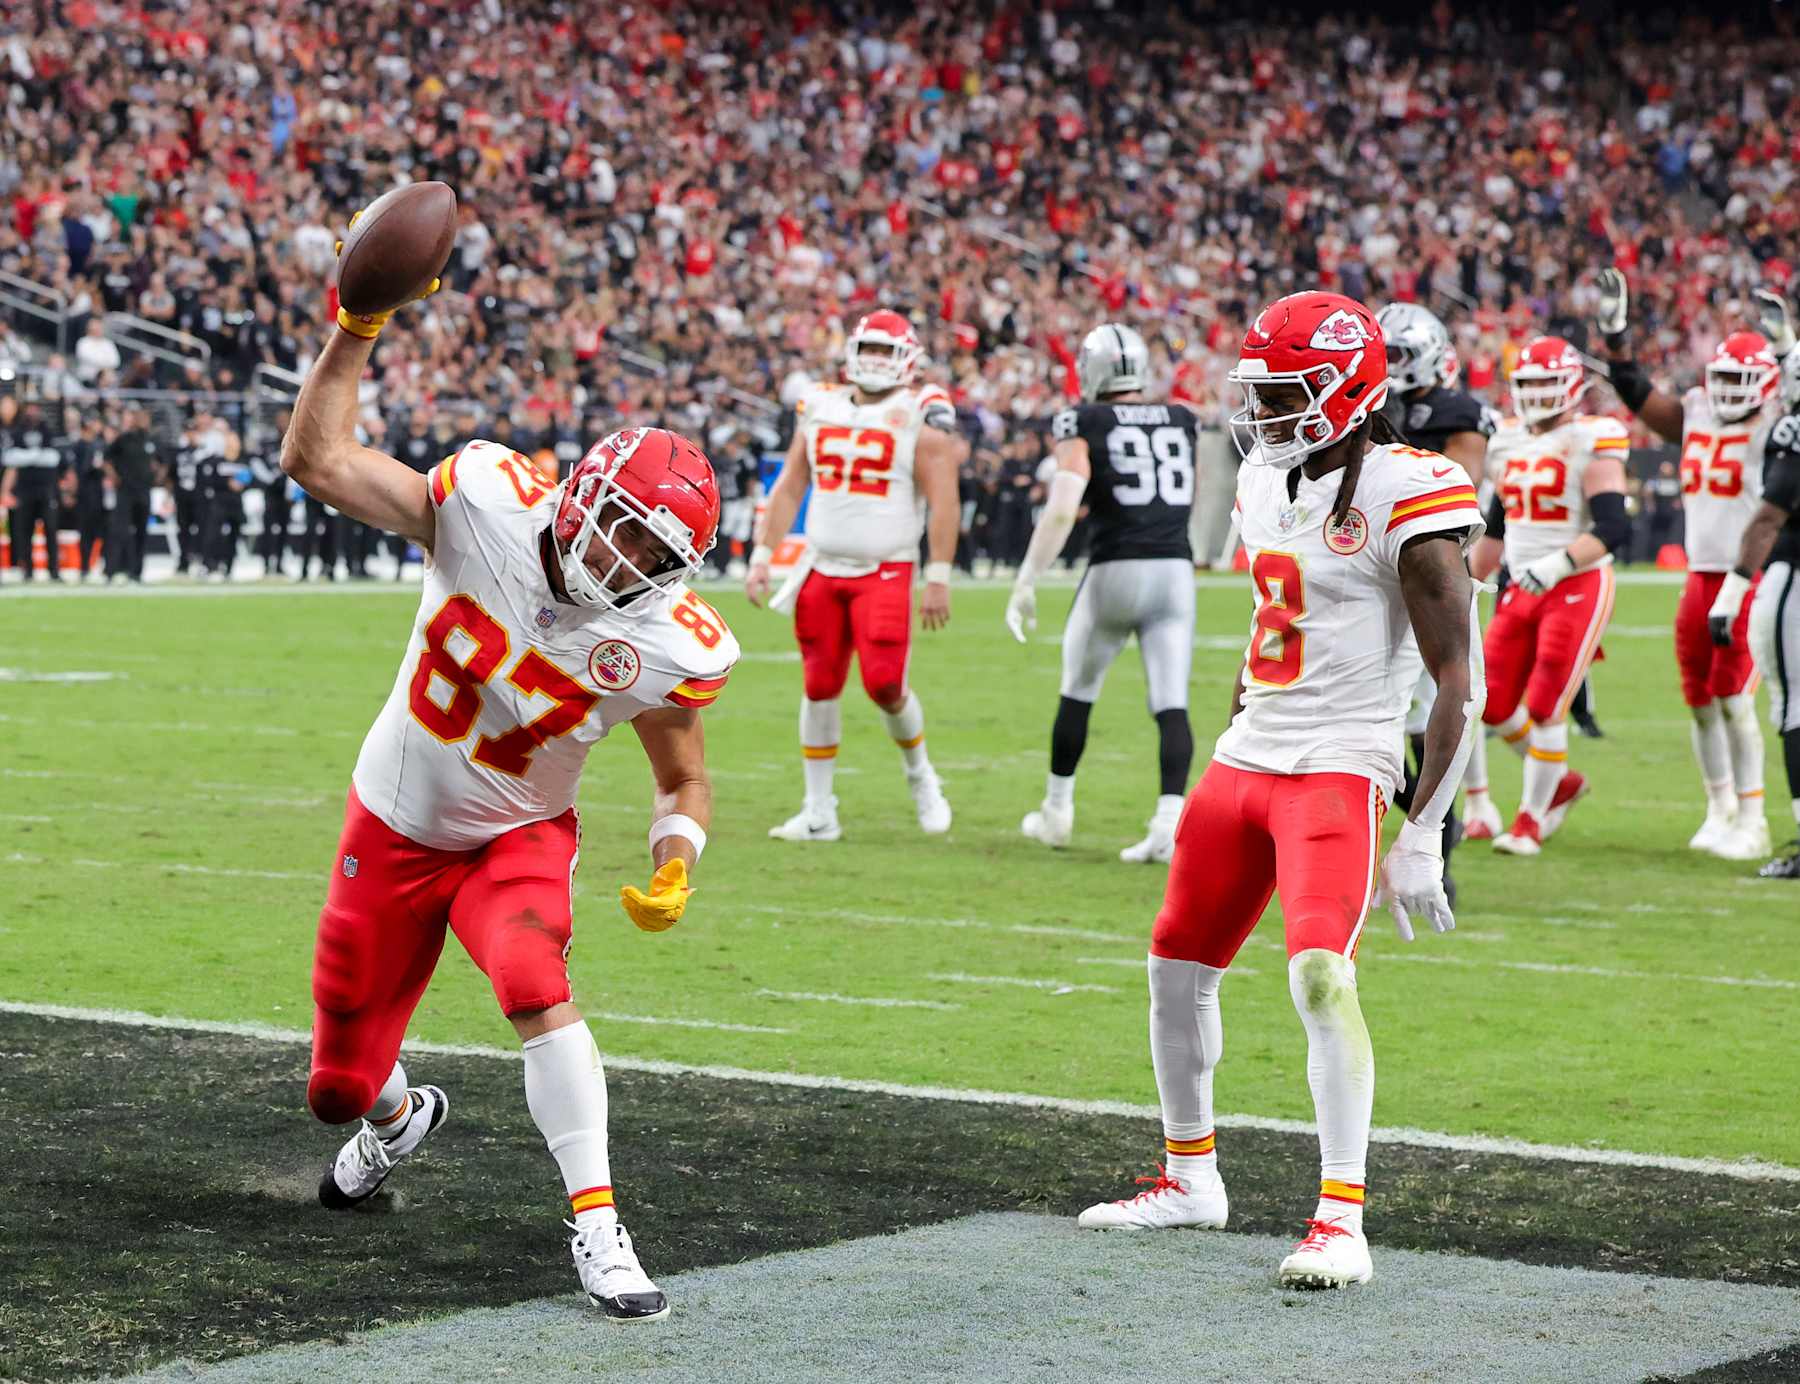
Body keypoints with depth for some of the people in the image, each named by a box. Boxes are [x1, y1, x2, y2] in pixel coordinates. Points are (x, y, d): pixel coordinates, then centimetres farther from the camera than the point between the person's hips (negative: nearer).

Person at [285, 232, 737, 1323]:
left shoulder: (667, 649, -21)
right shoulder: (489, 503, -23)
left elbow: (684, 780, -6)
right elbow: (318, 460, -19)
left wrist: (675, 870, -25)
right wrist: (358, 332, -27)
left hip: (517, 836, -1)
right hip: (397, 824, 2)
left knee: (536, 987, -35)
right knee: (341, 1088, 11)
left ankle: (597, 1224, -25)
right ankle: (400, 1116, 51)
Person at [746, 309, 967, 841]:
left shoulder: (920, 414, -5)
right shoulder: (820, 408, 9)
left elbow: (943, 502, -8)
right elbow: (789, 489, 14)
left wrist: (939, 578, -13)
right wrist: (761, 557, 7)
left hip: (886, 572, -4)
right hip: (822, 569, 4)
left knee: (884, 683, -14)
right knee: (818, 686, 2)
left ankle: (919, 772, 16)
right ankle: (819, 811, 11)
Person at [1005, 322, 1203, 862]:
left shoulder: (1083, 426, -3)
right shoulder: (1182, 421, 11)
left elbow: (1061, 510, -15)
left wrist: (1025, 583, -12)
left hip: (1115, 570, -3)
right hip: (1175, 569, 3)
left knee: (1078, 692, 17)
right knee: (1171, 706, 0)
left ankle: (1057, 811, 28)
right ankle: (1168, 824, -16)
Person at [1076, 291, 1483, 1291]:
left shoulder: (1405, 499, -14)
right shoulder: (1267, 480, 10)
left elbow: (1459, 684, -14)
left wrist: (1423, 836, -17)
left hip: (1339, 771, -8)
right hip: (1245, 760, 8)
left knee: (1320, 975, -23)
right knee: (1176, 968, 14)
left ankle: (1341, 1221, -19)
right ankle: (1189, 1178, 33)